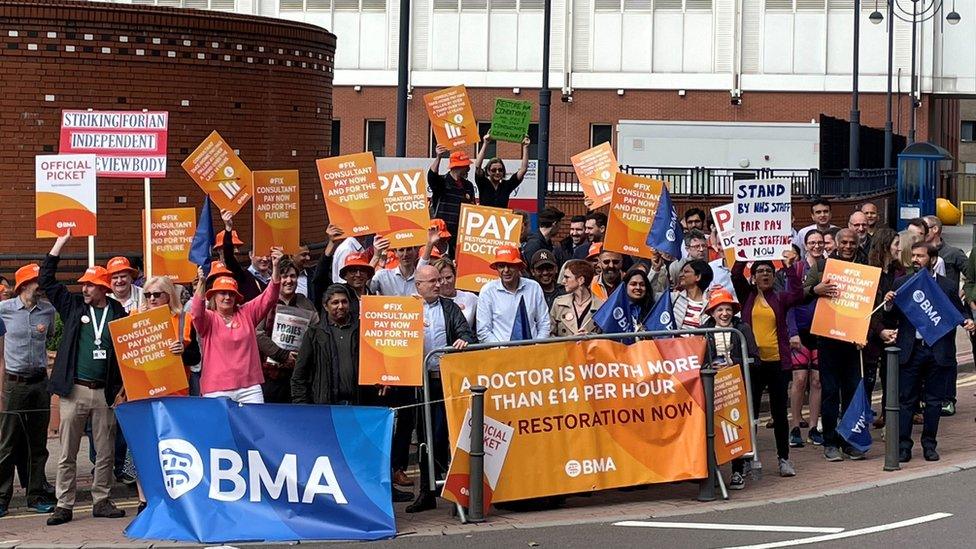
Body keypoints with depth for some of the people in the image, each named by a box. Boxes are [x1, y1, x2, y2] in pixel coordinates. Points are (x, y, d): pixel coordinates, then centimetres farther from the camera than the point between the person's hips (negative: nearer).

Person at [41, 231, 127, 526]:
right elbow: (46, 281, 4)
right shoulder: (73, 305, 6)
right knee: (67, 453, 1)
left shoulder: (117, 313, 4)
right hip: (74, 390, 0)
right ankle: (64, 505, 4)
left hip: (105, 392, 0)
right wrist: (59, 244, -2)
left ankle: (101, 501, 17)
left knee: (105, 453, 7)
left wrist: (122, 388, -2)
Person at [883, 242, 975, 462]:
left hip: (938, 351, 0)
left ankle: (929, 444, 17)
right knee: (906, 400, 2)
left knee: (934, 401, 7)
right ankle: (903, 445, 7)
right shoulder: (902, 283, 8)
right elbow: (893, 316, 8)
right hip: (910, 351, 0)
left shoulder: (948, 286, 5)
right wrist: (888, 305, -13)